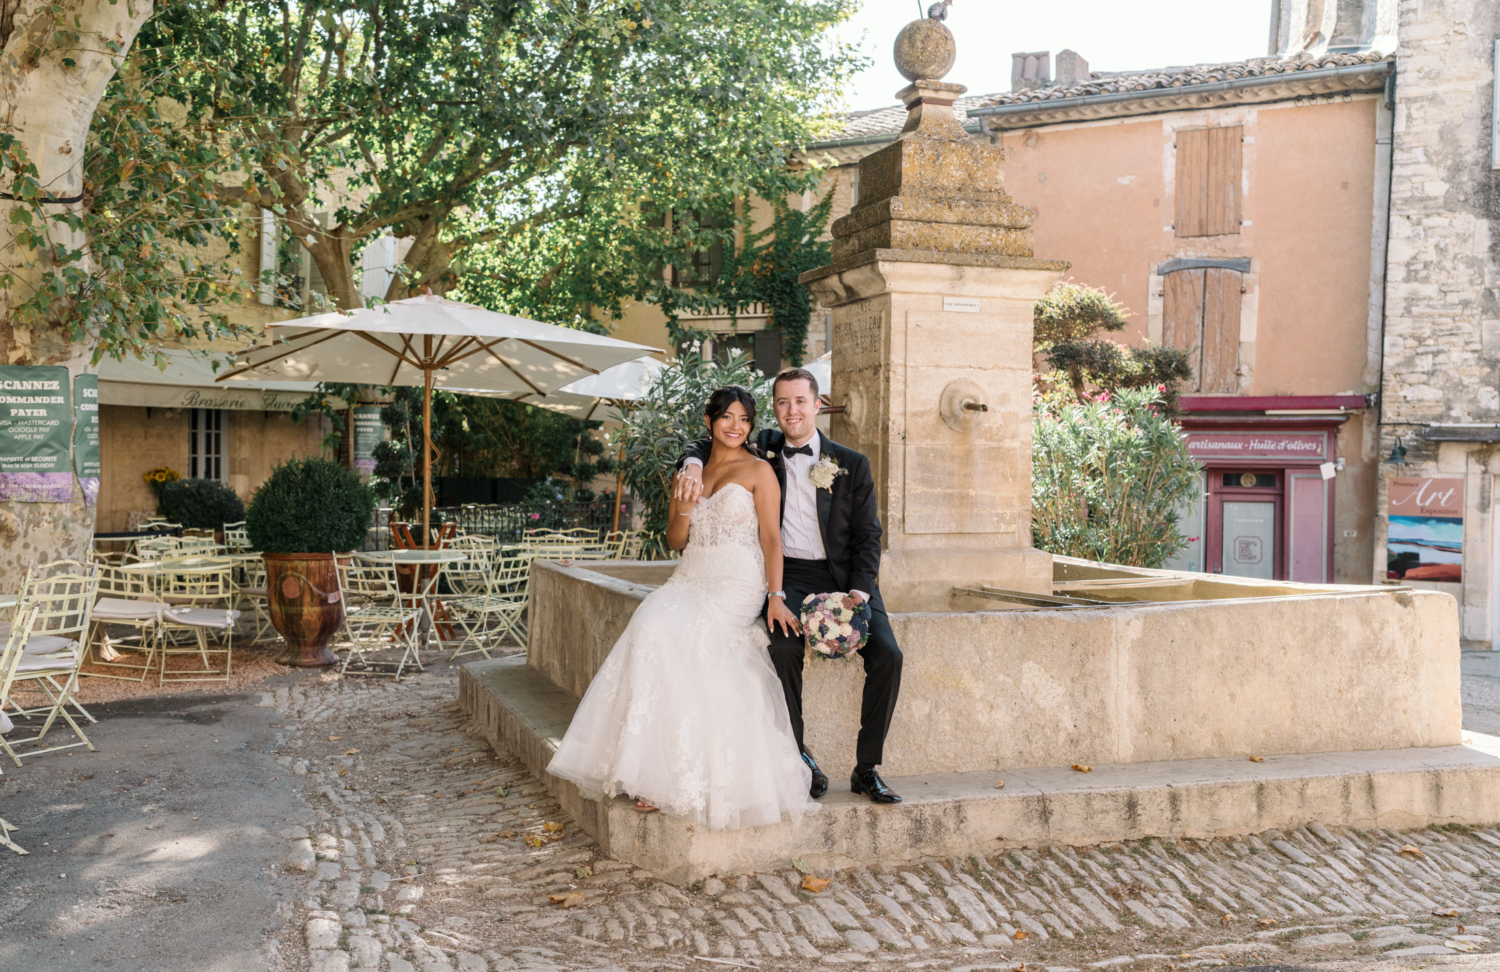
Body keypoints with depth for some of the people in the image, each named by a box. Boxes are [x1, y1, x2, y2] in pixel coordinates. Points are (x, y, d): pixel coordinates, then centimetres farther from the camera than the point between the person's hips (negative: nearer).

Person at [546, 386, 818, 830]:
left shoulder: (758, 471, 4)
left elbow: (771, 537, -3)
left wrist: (776, 598, -15)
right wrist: (683, 510, -5)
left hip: (736, 583, -5)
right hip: (690, 578, 5)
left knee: (673, 635, -29)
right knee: (652, 623, -27)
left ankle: (671, 772, -20)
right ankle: (654, 772, -24)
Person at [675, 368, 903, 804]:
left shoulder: (852, 464, 5)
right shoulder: (765, 449, 9)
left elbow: (868, 536, 3)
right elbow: (709, 444, 18)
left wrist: (858, 593, -12)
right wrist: (693, 464, -8)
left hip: (844, 576, 1)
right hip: (788, 576, 0)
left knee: (887, 655, -21)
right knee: (783, 648, -31)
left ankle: (867, 768, -6)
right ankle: (799, 756, -14)